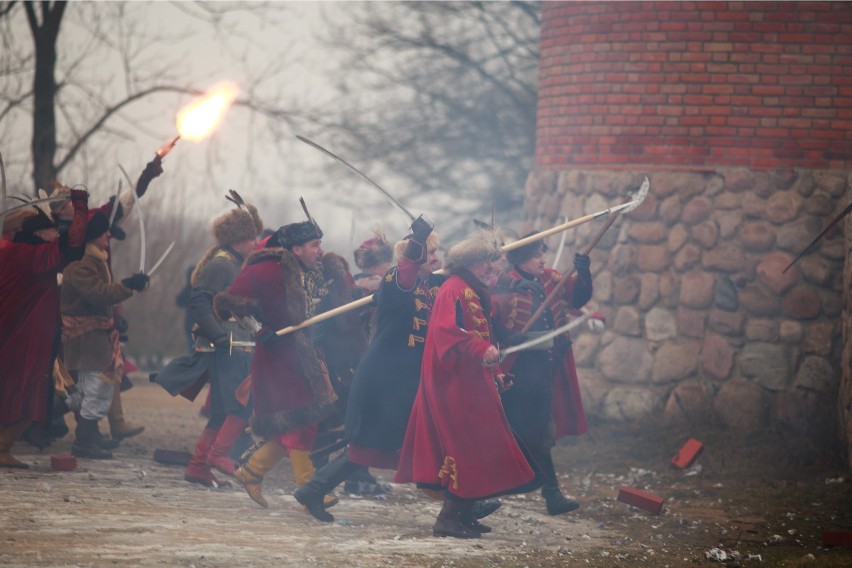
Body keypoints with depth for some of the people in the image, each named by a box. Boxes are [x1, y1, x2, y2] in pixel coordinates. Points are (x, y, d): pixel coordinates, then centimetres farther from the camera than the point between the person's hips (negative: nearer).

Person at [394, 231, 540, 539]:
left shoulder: (472, 292, 20)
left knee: (472, 447, 10)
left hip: (471, 383, 10)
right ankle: (450, 517, -10)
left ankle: (462, 513, 14)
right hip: (455, 384, -10)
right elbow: (447, 333, -27)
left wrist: (495, 373, 18)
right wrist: (482, 351, -35)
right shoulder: (452, 291, -13)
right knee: (466, 444, -11)